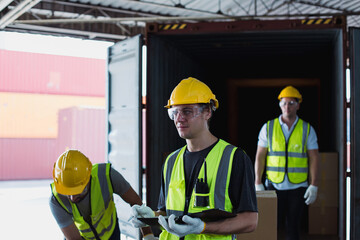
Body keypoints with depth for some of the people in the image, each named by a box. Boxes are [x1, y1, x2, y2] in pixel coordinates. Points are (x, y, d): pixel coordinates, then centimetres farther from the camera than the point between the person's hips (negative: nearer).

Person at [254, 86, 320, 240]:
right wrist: (257, 184, -2)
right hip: (274, 185, 0)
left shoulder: (307, 129, 3)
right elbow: (260, 156, 3)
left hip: (298, 187, 0)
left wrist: (313, 186, -5)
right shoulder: (268, 128, 3)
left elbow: (314, 158, 2)